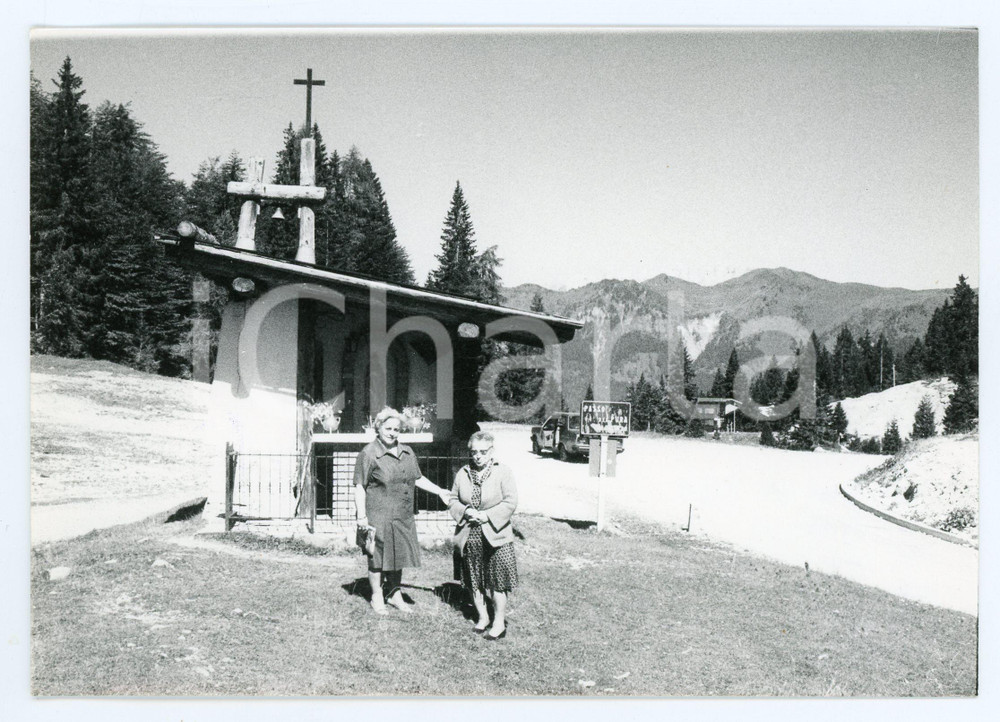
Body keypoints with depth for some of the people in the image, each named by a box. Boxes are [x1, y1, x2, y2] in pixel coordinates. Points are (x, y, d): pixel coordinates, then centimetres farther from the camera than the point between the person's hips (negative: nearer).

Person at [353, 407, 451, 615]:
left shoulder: (407, 453, 11)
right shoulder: (368, 454, -9)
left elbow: (418, 478, 21)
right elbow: (359, 487, -10)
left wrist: (439, 491, 14)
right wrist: (361, 515, -15)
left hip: (403, 516, 6)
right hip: (378, 516, -6)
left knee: (398, 555, 14)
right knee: (378, 557, 4)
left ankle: (394, 594, 30)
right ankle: (377, 598, 19)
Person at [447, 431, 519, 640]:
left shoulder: (503, 472, -4)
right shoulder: (462, 474, 7)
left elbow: (510, 502, -10)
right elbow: (453, 501, 12)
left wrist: (487, 515, -16)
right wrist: (465, 512, -9)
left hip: (495, 535, -4)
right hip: (469, 536, 4)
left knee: (498, 582, -1)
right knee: (474, 582, 12)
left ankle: (499, 622, 11)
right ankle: (482, 617, 28)